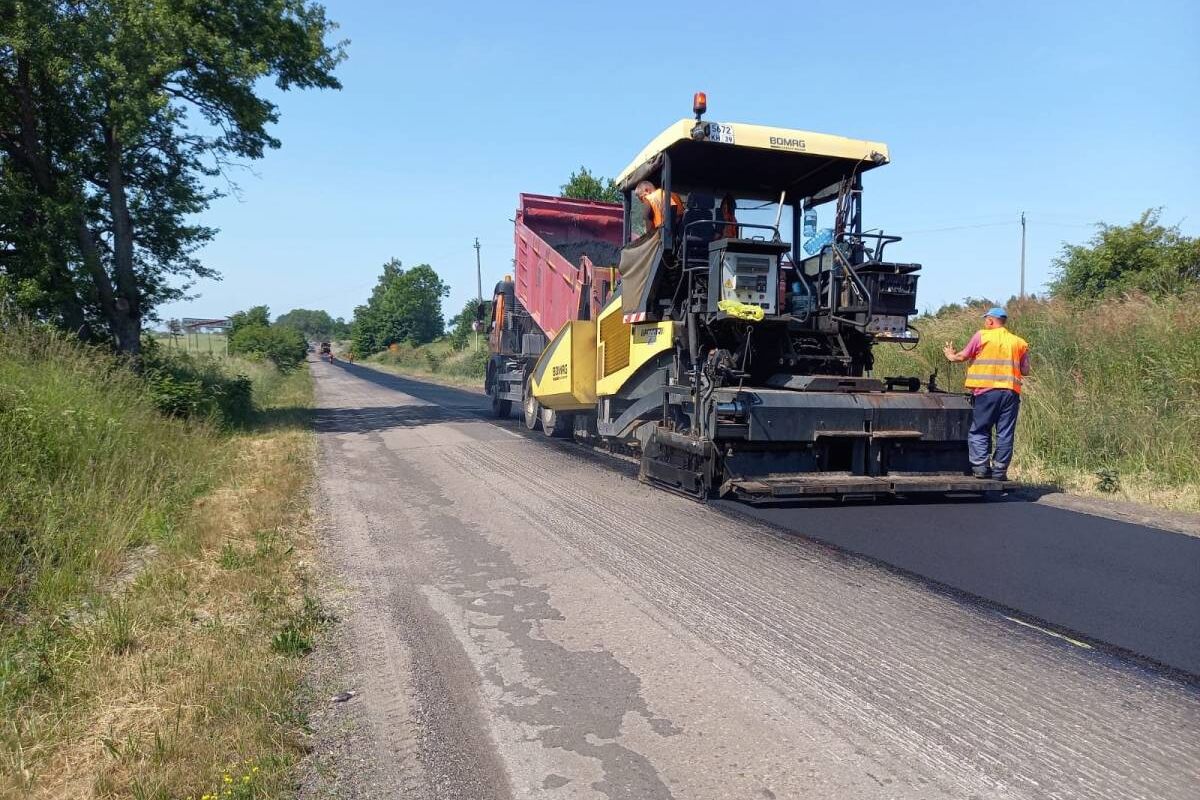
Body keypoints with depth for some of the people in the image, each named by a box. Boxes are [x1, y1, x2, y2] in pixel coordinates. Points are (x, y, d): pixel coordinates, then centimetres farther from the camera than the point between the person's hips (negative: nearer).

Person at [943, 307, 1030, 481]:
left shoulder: (981, 336, 0)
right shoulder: (1019, 342, 11)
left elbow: (963, 356, 6)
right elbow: (1025, 371, 10)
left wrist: (951, 356, 26)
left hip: (986, 390, -3)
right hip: (1010, 391, 3)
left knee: (979, 430, 5)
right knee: (1005, 434, 6)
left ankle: (980, 466, -4)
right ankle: (999, 470, 6)